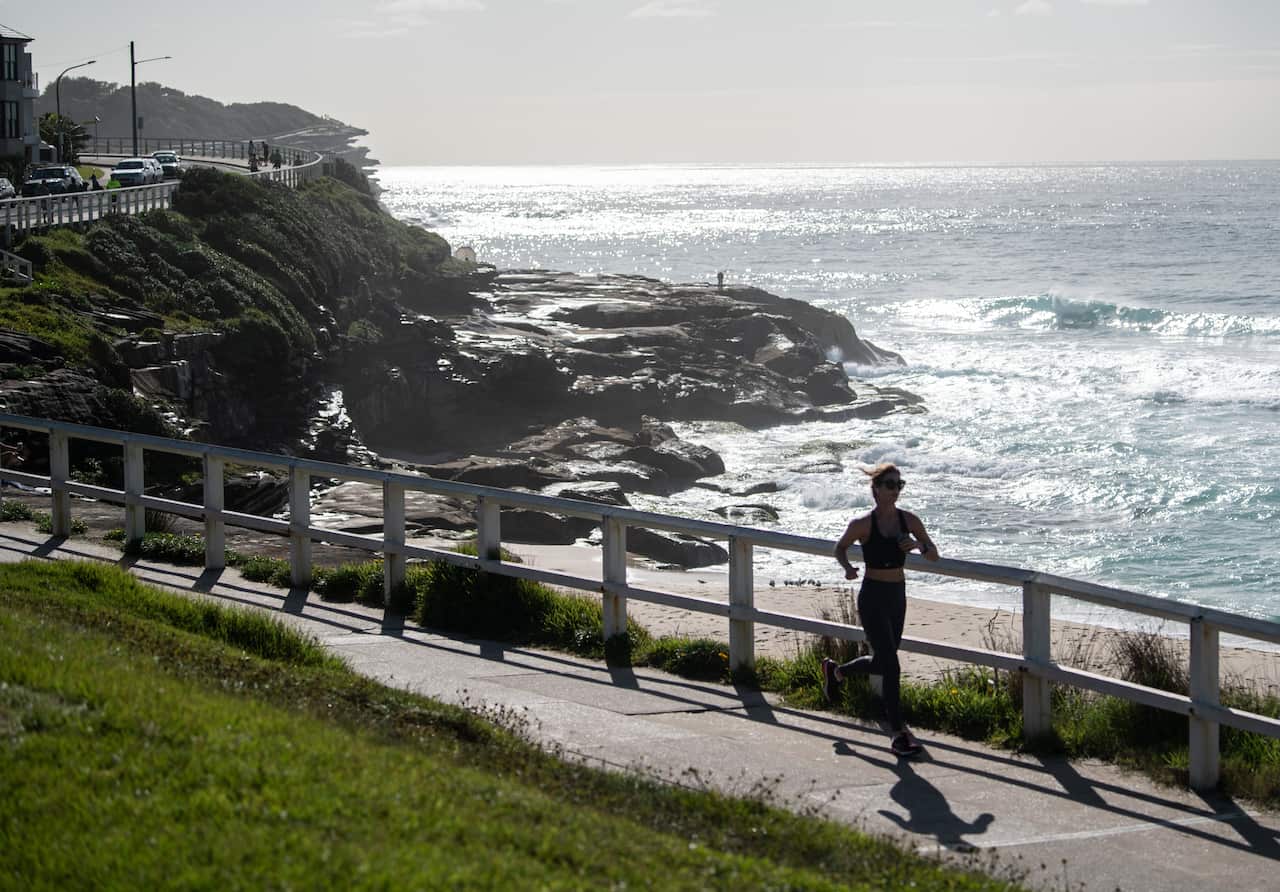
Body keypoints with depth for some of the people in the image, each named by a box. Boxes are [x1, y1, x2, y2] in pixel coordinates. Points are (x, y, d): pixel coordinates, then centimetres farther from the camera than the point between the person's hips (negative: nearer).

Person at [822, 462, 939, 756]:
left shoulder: (909, 520, 0)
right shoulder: (863, 523, -11)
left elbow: (934, 554, 5)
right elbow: (840, 548, 4)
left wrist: (918, 545, -16)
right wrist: (847, 567, -16)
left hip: (897, 595, 6)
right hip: (873, 597, -6)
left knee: (881, 663, 19)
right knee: (891, 666, -11)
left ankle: (836, 671, 49)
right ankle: (898, 734, -3)